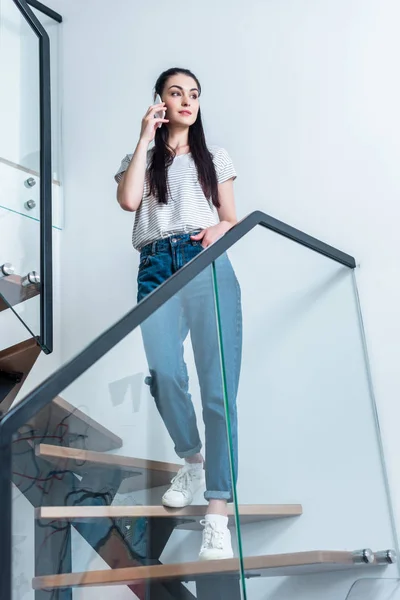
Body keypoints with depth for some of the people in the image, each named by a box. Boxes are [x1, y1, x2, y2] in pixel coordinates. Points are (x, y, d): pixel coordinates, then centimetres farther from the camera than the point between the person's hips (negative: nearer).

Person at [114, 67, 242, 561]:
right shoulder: (141, 157, 22)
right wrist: (145, 139, 4)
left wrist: (219, 230, -5)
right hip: (156, 268, 1)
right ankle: (191, 460, 11)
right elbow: (128, 201, 0)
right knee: (164, 374, -20)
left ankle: (217, 517, -13)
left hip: (209, 266, 0)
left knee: (218, 385, -14)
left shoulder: (214, 157, 23)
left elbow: (231, 218, 19)